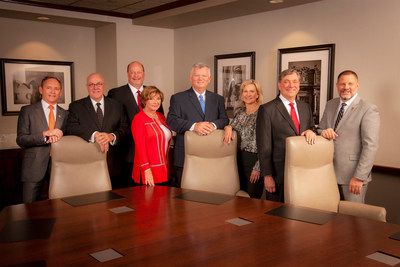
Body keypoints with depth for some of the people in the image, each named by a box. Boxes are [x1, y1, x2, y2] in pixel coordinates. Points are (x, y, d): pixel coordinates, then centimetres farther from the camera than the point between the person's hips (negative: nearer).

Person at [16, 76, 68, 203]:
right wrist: (44, 135, -19)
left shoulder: (65, 114, 13)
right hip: (34, 167, -2)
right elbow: (21, 140, -4)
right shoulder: (27, 111, 4)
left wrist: (59, 136, -9)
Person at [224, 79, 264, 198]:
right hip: (240, 158, 6)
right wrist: (228, 127, -5)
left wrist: (257, 167, -16)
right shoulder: (240, 112, 10)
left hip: (254, 159, -6)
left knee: (253, 198, -1)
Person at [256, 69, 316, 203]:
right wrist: (267, 175, -12)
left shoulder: (305, 107, 13)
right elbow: (264, 146, -9)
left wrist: (310, 131, -6)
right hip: (279, 173, -5)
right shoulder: (267, 109, -6)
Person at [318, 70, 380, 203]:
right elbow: (320, 128, 17)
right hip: (329, 172, 6)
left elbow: (370, 146, -15)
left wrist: (359, 177, -20)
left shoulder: (369, 110, -10)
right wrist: (323, 132, -9)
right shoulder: (330, 105, 11)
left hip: (352, 174, -5)